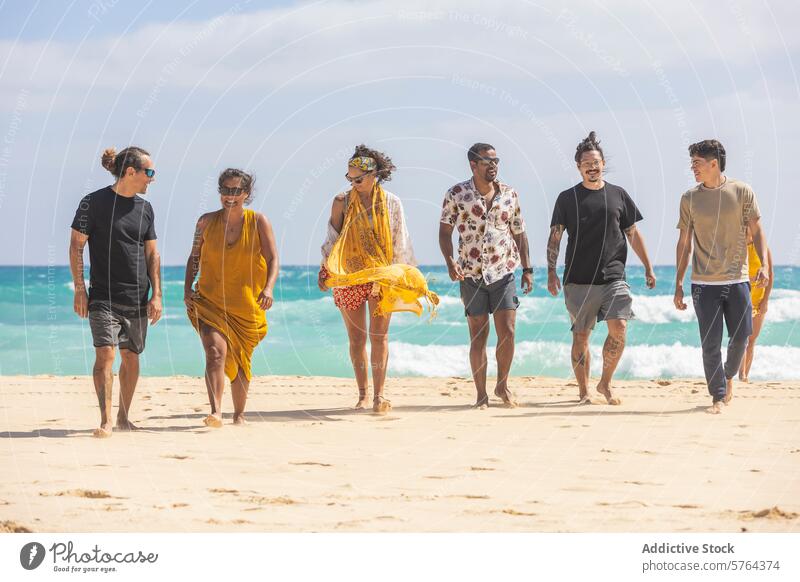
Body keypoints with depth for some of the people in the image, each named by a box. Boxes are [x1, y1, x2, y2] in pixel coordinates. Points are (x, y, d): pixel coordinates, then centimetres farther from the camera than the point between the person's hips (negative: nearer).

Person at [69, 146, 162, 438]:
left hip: (138, 299, 5)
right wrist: (79, 290, -8)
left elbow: (152, 253, 12)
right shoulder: (94, 202, -6)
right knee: (105, 353, -16)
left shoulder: (144, 208, 9)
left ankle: (123, 416, 24)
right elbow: (76, 246, -4)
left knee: (131, 357, 9)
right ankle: (105, 421, -18)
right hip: (104, 296, -5)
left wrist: (156, 295, 5)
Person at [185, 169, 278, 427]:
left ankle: (239, 414, 31)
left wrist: (268, 288, -24)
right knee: (215, 352, -22)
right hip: (210, 302, -1)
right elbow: (194, 258, 12)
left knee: (241, 362, 13)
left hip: (247, 306, 1)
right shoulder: (207, 221, 2)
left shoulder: (258, 222, -2)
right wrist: (188, 288, -1)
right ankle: (215, 412, -31)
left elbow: (273, 260, -7)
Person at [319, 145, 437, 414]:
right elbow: (332, 239, 6)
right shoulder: (342, 202, 3)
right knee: (356, 338, 4)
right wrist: (325, 269, -4)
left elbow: (401, 243, 9)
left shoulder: (391, 203, 3)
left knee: (378, 335, -8)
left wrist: (409, 276, 8)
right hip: (348, 276, 1)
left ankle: (379, 395, -6)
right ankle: (362, 394, 14)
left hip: (382, 276, -1)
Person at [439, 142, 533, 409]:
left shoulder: (509, 194, 6)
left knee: (507, 331, -4)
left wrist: (527, 269, 9)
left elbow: (519, 233, 12)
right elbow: (445, 230, -2)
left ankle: (502, 385, 15)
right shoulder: (456, 194, -2)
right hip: (471, 274, -2)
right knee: (478, 335, 1)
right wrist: (450, 261, -17)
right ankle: (481, 394, 9)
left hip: (504, 272, 2)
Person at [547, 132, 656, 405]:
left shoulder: (618, 195, 9)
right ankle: (584, 390, 13)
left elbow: (633, 234, 14)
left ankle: (605, 383, 6)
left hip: (613, 277, 1)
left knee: (619, 328, -12)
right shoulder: (567, 198, 5)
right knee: (581, 336, 2)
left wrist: (648, 268, 10)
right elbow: (555, 237, 3)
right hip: (578, 280, -1)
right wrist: (551, 272, -6)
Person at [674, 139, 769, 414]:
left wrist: (764, 265, -13)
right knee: (710, 343, -3)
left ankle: (729, 376, 32)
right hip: (704, 283, 0)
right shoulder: (690, 198, 4)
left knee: (740, 336, 3)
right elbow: (684, 243, 9)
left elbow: (756, 231, 2)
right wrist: (678, 284, 6)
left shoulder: (742, 192, 0)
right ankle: (718, 396, 7)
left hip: (737, 280, 0)